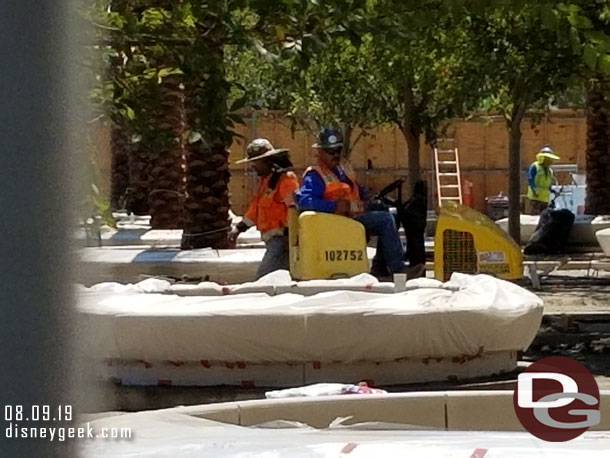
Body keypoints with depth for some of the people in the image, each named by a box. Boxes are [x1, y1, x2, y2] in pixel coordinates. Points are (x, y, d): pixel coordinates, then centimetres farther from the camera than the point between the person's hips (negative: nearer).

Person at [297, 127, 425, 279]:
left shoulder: (343, 165, 17)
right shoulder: (315, 175, -11)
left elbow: (355, 187, 33)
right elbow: (303, 201, -26)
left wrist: (366, 195, 10)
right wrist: (335, 205, -29)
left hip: (357, 214, 9)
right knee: (386, 219, -18)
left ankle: (379, 266, 0)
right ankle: (398, 269, -18)